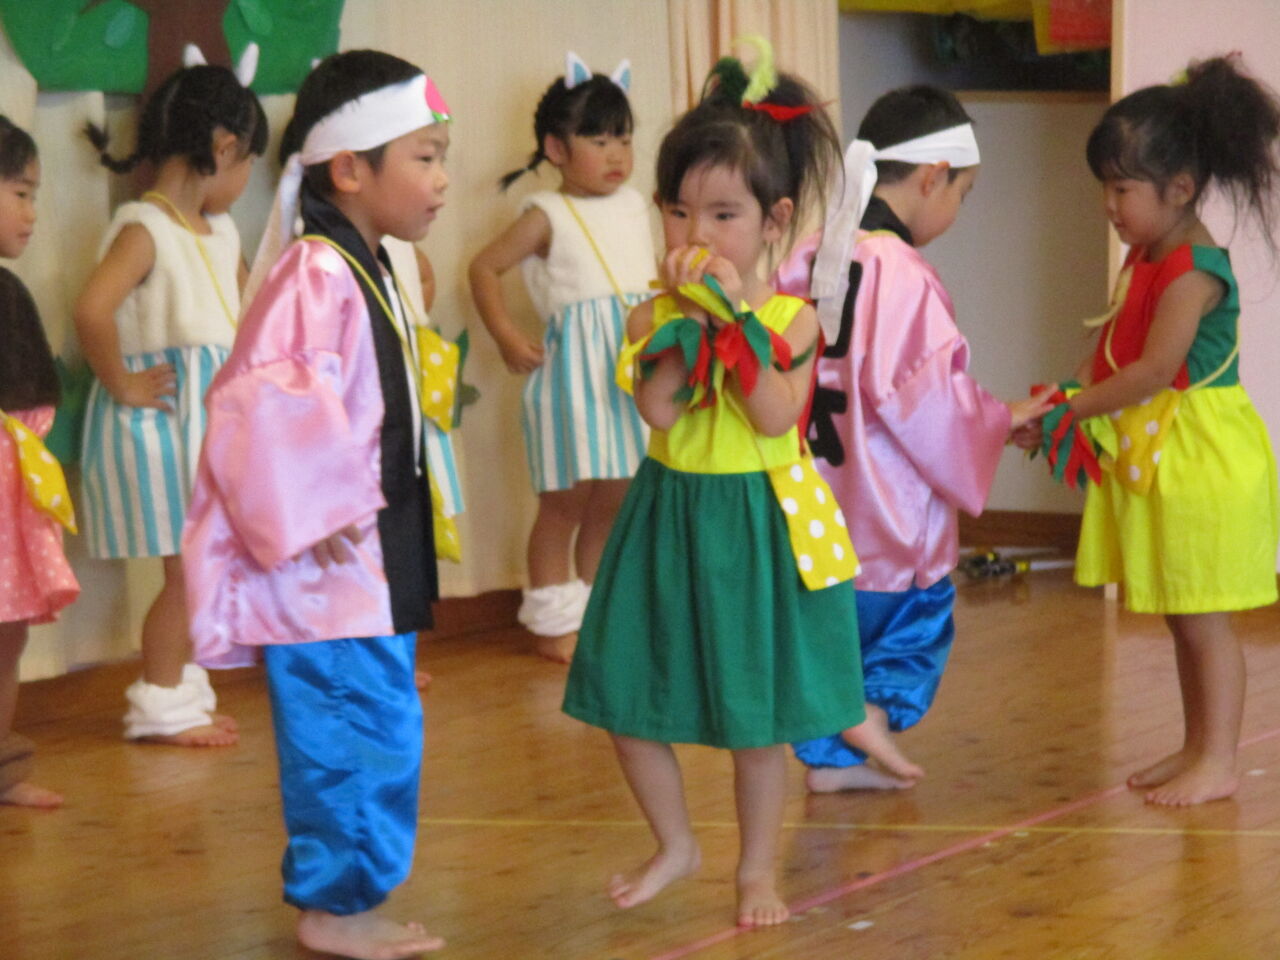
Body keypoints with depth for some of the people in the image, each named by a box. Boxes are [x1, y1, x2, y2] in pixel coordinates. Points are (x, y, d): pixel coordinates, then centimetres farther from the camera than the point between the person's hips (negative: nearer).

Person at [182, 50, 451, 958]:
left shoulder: (371, 271, 13)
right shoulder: (315, 275, -20)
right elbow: (263, 404, -29)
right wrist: (311, 519, -23)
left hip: (373, 553, 10)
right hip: (327, 566, -10)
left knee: (376, 729, 16)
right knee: (362, 728, -5)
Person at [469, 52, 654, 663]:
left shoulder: (633, 205, 13)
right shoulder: (548, 216, -4)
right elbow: (484, 269, -3)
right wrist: (507, 336, -10)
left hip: (633, 367, 6)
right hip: (576, 370, -6)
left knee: (615, 498, 11)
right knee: (566, 498, -2)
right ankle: (554, 621, 8)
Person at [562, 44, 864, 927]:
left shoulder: (791, 318, -7)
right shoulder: (655, 314, -3)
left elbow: (775, 416, -22)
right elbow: (658, 408, -19)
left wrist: (736, 318, -23)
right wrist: (692, 316, -21)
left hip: (759, 527, -2)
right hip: (671, 516, 3)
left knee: (757, 716, 6)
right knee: (626, 700, 6)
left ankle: (758, 865, 25)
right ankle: (676, 845, 28)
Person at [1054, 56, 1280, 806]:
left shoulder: (1195, 271, -19)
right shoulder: (1147, 259, 10)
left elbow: (1152, 370, -24)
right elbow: (1116, 346, 14)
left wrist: (1067, 411, -19)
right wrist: (1070, 399, -2)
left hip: (1201, 458, -9)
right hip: (1155, 456, 9)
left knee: (1204, 617, -2)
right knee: (1184, 618, 16)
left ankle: (1219, 761, 5)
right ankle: (1198, 749, 26)